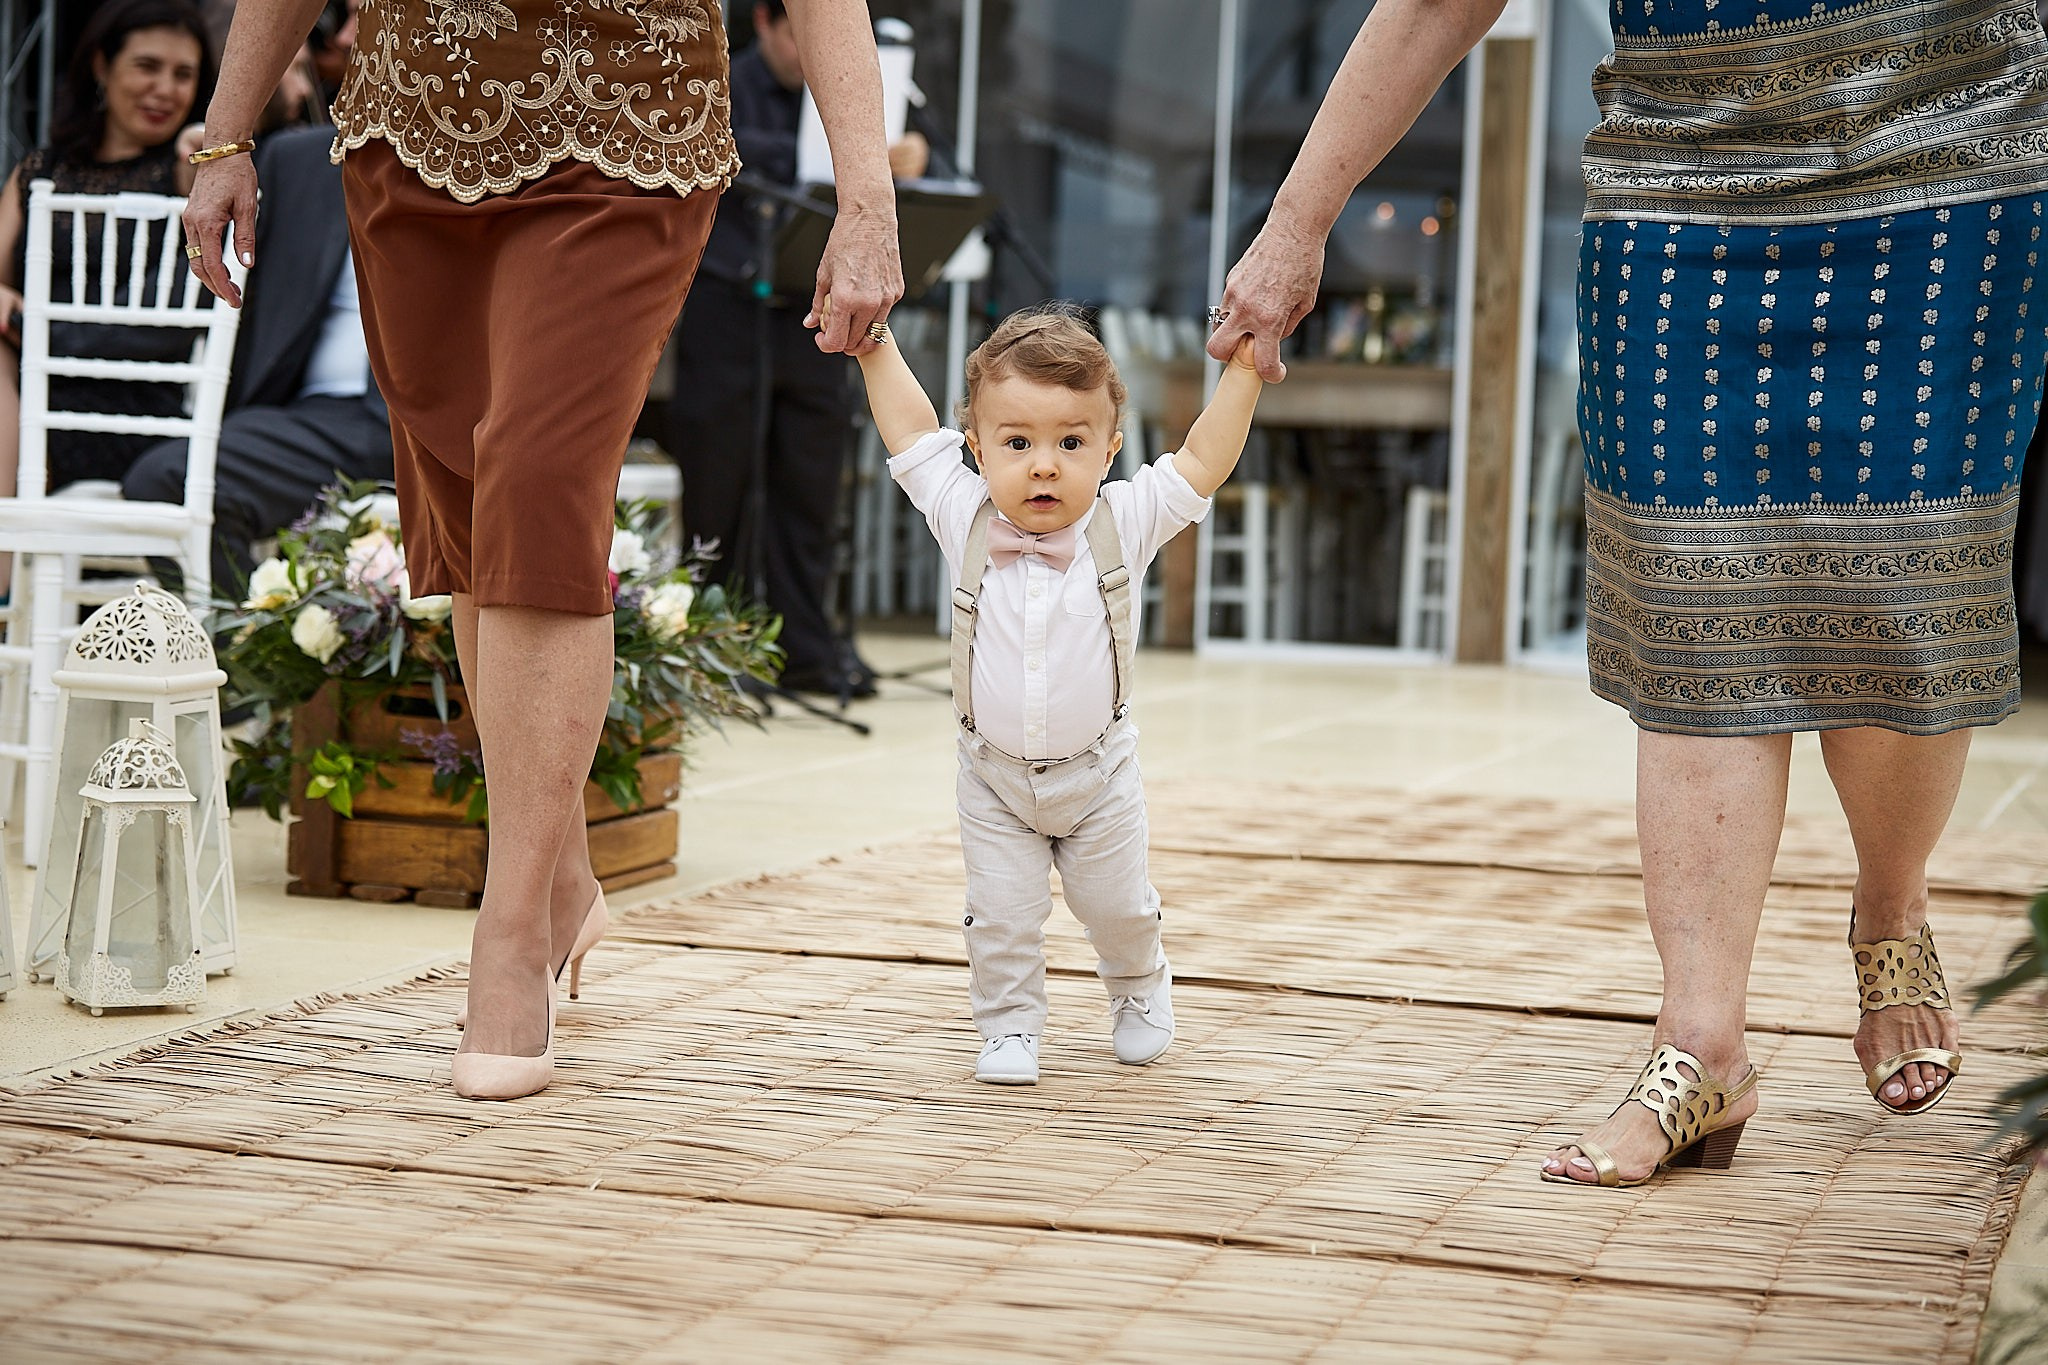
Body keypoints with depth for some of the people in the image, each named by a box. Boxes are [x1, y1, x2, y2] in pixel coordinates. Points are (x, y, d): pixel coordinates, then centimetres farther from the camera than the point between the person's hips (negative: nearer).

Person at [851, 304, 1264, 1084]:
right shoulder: (965, 520, -12)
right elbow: (911, 432, -6)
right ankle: (1009, 1026, 22)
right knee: (1002, 915, 2)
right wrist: (874, 343, -6)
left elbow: (1204, 461, -13)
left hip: (1097, 771, 0)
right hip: (993, 777, 0)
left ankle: (1139, 989, 44)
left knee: (1115, 905, 17)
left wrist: (1244, 368, -20)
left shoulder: (1123, 525, -14)